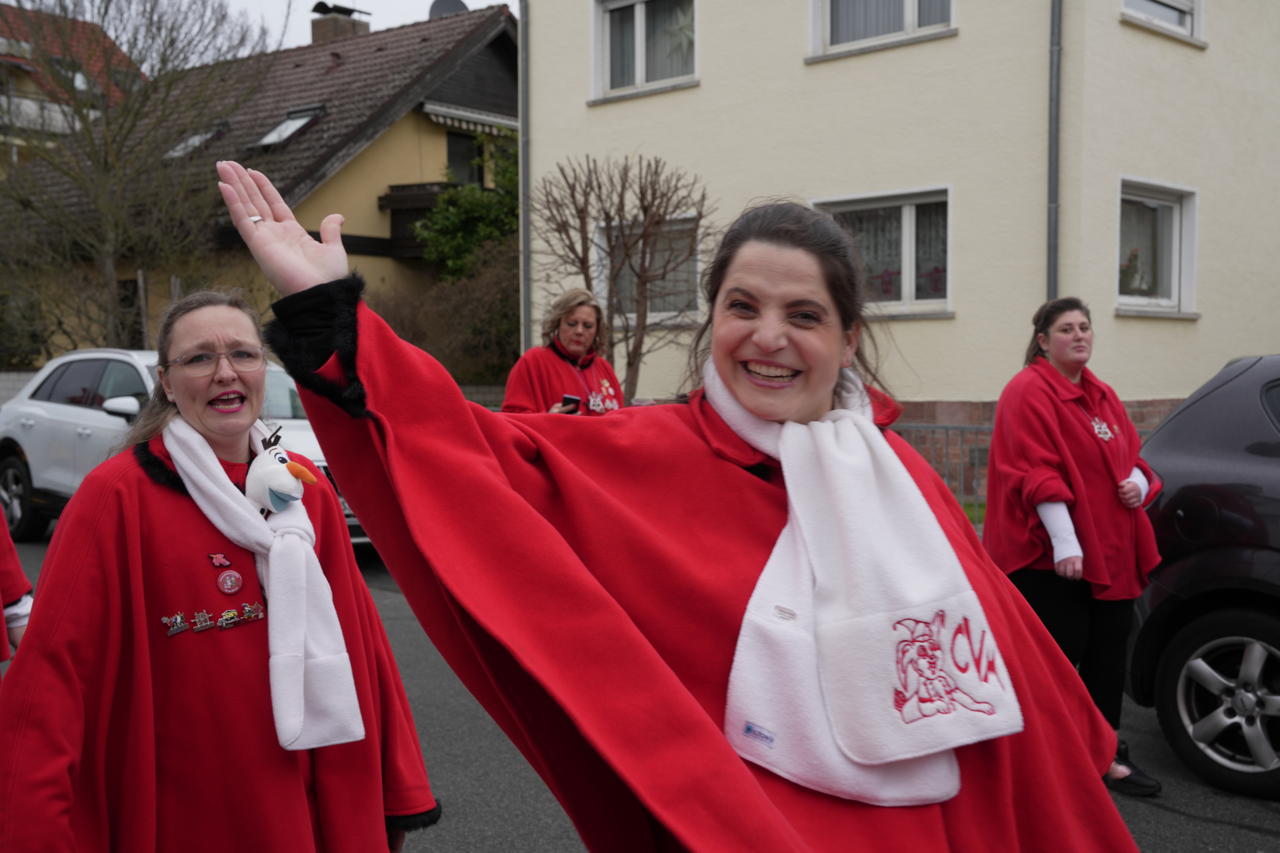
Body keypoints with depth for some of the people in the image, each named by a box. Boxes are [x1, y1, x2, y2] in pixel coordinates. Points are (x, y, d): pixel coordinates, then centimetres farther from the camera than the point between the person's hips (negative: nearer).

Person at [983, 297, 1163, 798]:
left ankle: (1105, 755, 23)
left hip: (1110, 553, 8)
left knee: (1108, 653, 11)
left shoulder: (1101, 395, 16)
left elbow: (1130, 454, 23)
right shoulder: (1029, 392, -11)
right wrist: (1065, 542, -25)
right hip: (1051, 556, -8)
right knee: (1064, 653, -3)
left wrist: (1138, 483, -1)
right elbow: (1037, 474, -19)